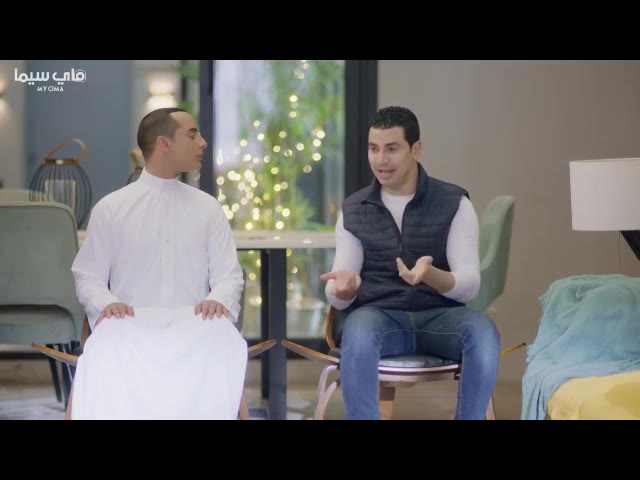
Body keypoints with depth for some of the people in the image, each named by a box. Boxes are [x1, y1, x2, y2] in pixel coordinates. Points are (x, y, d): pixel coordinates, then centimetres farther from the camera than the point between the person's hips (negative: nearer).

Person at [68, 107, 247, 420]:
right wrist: (105, 303, -15)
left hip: (194, 337, 2)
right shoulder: (110, 208, 10)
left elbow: (229, 274, 9)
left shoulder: (208, 208, 15)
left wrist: (219, 300, -16)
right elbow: (88, 277, 9)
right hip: (128, 336, -1)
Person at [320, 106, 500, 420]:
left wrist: (429, 275, -30)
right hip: (379, 314, 0)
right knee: (358, 331, -36)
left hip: (439, 315, 0)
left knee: (482, 331, -34)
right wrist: (343, 288, -24)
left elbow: (469, 285, -7)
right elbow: (338, 297, 3)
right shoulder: (352, 210, 8)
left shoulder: (454, 202, 2)